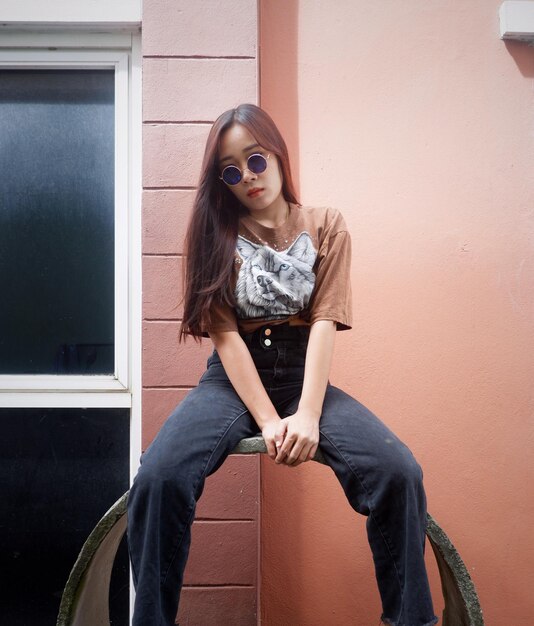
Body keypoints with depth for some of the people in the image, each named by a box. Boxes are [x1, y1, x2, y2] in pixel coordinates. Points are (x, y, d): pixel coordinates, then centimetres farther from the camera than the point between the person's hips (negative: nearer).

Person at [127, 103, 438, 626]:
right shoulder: (213, 235, 5)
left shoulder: (325, 227, 7)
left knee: (399, 473, -26)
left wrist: (307, 415, -21)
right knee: (159, 477, -30)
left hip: (304, 376, 1)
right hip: (233, 379, 0)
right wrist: (268, 420, -19)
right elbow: (225, 334, -7)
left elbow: (324, 323, -6)